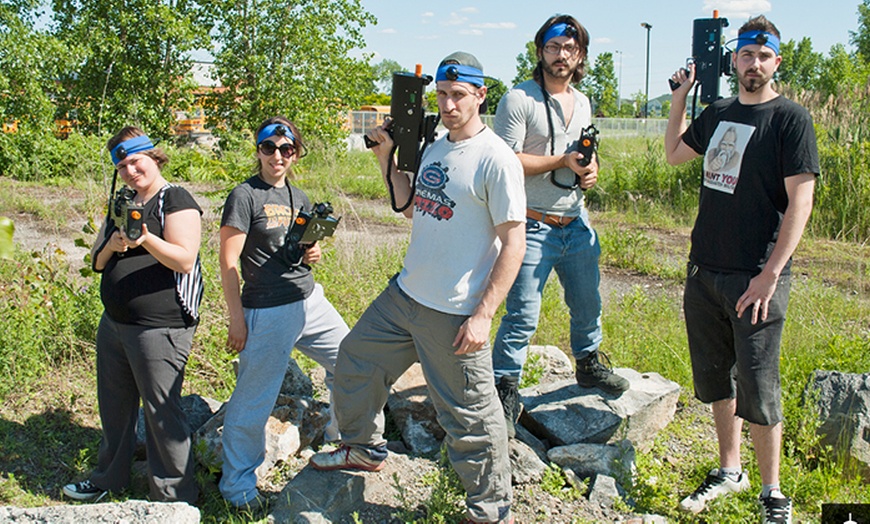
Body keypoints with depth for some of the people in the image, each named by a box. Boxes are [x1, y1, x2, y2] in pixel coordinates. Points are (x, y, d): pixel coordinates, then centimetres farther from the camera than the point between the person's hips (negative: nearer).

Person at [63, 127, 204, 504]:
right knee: (114, 406, 19)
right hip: (114, 323, 8)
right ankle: (109, 479, 37)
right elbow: (97, 262, 17)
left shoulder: (175, 200, -8)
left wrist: (146, 239, -34)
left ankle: (174, 496, 11)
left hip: (160, 328, -8)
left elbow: (185, 260, -20)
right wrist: (111, 246, -5)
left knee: (161, 411, -2)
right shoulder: (121, 205, 16)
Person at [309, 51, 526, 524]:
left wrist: (482, 316, -20)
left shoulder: (496, 160, -15)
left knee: (469, 416, 1)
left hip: (454, 314, -8)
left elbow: (512, 245, -16)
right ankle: (363, 449, 46)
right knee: (356, 362, 22)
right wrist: (387, 161, 11)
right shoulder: (433, 148, 9)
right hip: (403, 294, 8)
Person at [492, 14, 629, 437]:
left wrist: (591, 171, 2)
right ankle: (505, 391, 4)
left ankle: (588, 365, 42)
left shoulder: (583, 104, 13)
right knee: (523, 315, -8)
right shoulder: (519, 99, -10)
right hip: (534, 227, -7)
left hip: (576, 223, 7)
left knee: (587, 303, 19)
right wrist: (563, 161, -19)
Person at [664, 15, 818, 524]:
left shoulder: (791, 118, -7)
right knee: (715, 377, 13)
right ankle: (730, 470, 30)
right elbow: (675, 153, 28)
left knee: (756, 385, -3)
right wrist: (681, 96, 18)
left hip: (756, 277, -6)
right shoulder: (718, 114, 11)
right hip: (704, 270, 6)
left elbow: (800, 201, -13)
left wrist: (770, 275, -18)